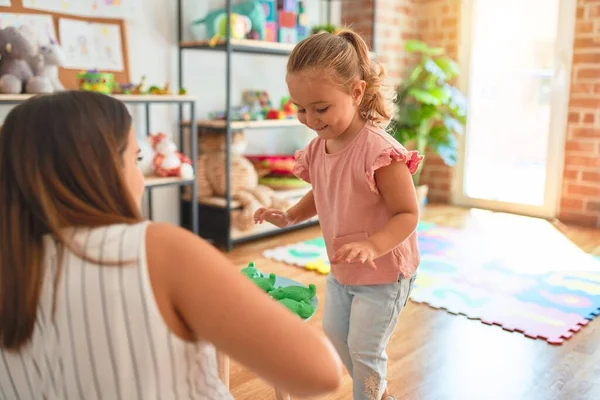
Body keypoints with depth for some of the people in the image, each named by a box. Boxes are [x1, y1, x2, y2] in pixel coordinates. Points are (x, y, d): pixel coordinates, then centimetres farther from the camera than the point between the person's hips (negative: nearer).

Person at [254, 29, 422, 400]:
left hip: (384, 272, -8)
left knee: (364, 348, 4)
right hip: (341, 271, 8)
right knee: (335, 335, 22)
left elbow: (408, 213, -25)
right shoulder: (318, 148, -6)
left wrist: (372, 246, -40)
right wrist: (289, 216, -3)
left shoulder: (379, 151, -30)